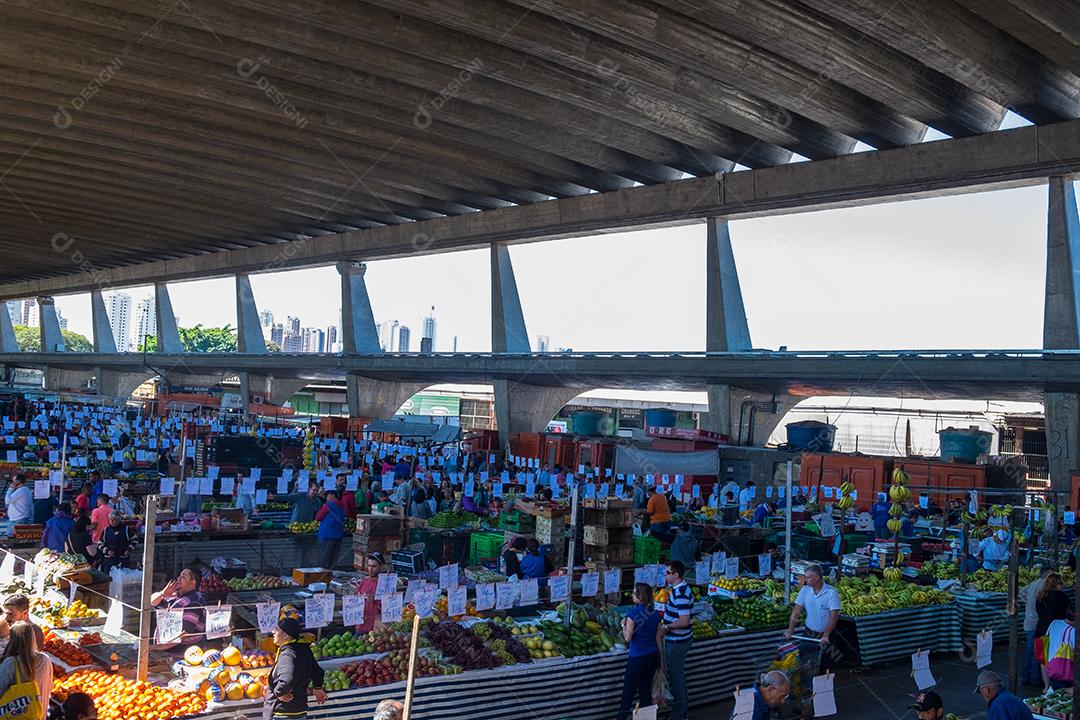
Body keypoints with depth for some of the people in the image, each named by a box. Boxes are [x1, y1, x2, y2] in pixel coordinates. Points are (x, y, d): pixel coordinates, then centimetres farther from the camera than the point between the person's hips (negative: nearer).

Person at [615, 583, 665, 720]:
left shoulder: (633, 613, -16)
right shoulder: (656, 613, 2)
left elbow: (628, 638, -18)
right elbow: (658, 639, 6)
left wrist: (623, 625, 0)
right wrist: (661, 661, 13)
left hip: (638, 658, -6)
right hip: (653, 656, 6)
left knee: (628, 693, 5)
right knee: (645, 691, 14)